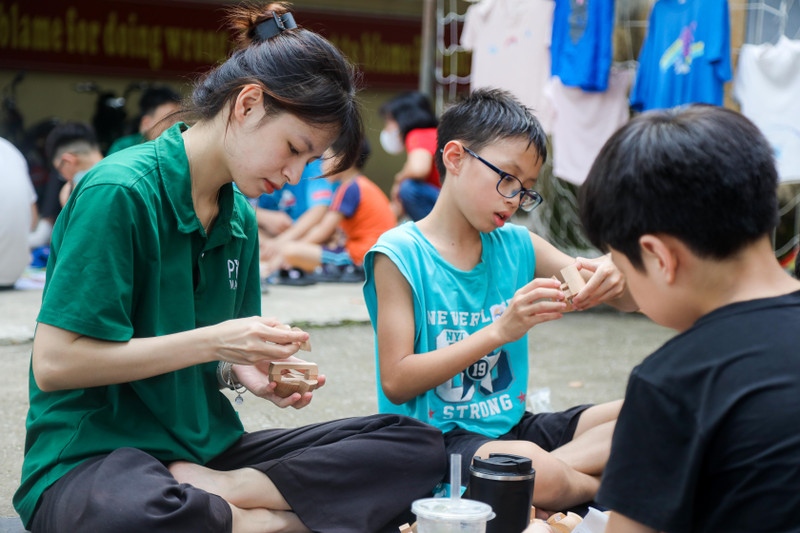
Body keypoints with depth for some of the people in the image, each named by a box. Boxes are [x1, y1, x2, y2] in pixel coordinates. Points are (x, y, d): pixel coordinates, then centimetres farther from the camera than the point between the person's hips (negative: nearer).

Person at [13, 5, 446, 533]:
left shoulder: (240, 219, 12)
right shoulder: (120, 191, -13)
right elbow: (53, 363, -17)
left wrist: (241, 370, -4)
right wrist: (212, 343, -19)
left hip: (205, 446, 8)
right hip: (92, 453, -8)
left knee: (418, 445, -7)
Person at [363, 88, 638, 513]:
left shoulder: (517, 246, 8)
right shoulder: (401, 254, -8)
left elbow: (629, 301, 12)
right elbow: (396, 382, -14)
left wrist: (616, 278, -14)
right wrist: (499, 332, -21)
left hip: (510, 426, 7)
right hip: (436, 436, -7)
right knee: (537, 472, -34)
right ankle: (595, 482, -5)